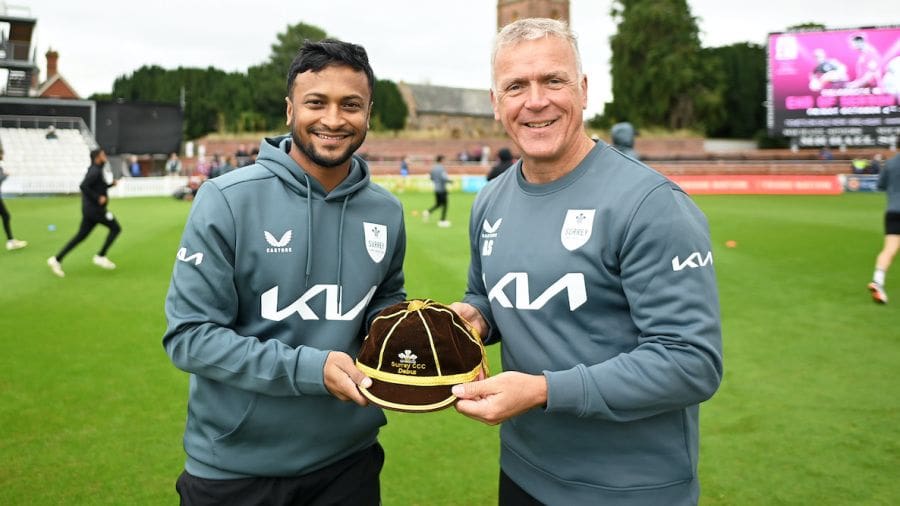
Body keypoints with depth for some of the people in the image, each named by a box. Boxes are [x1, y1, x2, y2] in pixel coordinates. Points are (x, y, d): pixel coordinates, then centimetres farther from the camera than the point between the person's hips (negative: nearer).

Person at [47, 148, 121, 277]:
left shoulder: (95, 170, 15)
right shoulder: (95, 171, -15)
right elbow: (83, 186, -27)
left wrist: (110, 184, 15)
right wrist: (98, 198, -23)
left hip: (90, 210, 9)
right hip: (95, 209, -9)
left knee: (80, 236, 9)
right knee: (116, 228, 3)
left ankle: (57, 259, 7)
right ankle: (100, 257, 4)